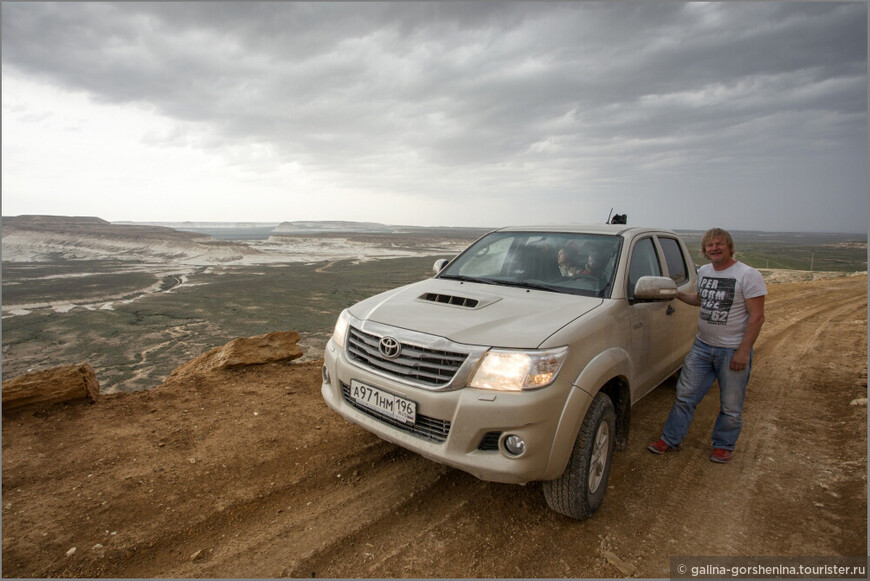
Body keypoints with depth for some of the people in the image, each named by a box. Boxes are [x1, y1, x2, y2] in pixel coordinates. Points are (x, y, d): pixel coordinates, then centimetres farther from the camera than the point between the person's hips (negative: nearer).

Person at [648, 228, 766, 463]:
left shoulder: (748, 276, -11)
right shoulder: (703, 272, 8)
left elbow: (757, 317, -13)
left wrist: (743, 351, -18)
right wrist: (676, 293, 12)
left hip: (733, 351, -5)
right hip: (701, 346, 5)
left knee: (731, 406, 9)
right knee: (685, 396, 8)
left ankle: (724, 445, 30)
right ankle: (670, 439, 20)